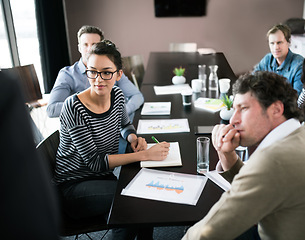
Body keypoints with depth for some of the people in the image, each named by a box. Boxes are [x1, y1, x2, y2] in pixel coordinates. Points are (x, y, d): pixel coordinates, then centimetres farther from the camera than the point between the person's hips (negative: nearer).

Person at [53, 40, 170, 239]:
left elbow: (125, 124, 17)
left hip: (104, 176, 6)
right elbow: (95, 162, -25)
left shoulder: (117, 95, -4)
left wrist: (133, 138, -6)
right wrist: (144, 155, -27)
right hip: (75, 184, -6)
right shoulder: (74, 108, -23)